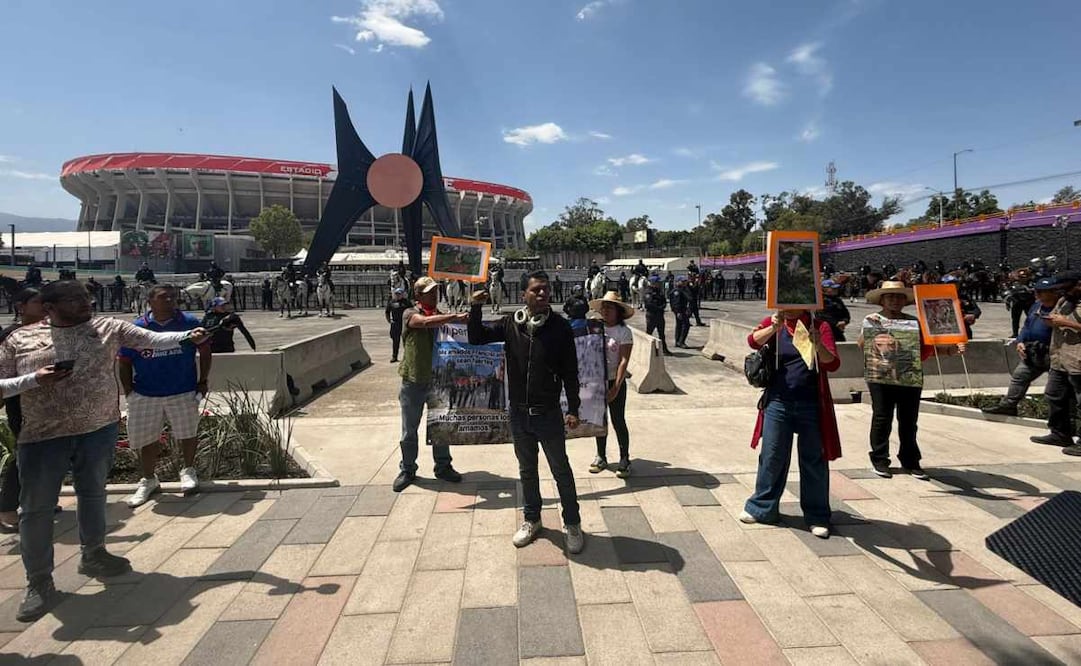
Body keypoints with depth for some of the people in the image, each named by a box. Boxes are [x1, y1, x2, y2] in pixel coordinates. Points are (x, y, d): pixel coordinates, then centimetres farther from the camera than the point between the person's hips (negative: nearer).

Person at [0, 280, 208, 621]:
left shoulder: (109, 328, 0)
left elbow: (153, 340, -7)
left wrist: (188, 336, -24)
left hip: (99, 430, 2)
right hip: (42, 436, -1)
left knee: (93, 494, 18)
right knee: (36, 507, 4)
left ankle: (93, 555, 40)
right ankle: (39, 581, 21)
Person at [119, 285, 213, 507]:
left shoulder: (189, 322, -3)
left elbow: (204, 351, 5)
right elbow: (124, 363, 5)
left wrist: (203, 381, 2)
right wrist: (129, 392, 0)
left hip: (184, 392, -1)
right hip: (145, 396, 1)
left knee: (188, 434, 8)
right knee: (146, 440, 9)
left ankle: (188, 471, 32)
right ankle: (148, 480, 29)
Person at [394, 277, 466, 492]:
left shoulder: (441, 317, 6)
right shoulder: (410, 315, -6)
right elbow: (427, 322, -28)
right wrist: (456, 317, -34)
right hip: (413, 382, -3)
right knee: (409, 430, 7)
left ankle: (443, 466, 28)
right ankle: (407, 470, 23)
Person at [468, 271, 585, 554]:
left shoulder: (560, 327, -9)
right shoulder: (511, 324, -2)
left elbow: (570, 371, -6)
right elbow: (477, 338, 2)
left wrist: (573, 409, -6)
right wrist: (476, 308, -12)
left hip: (549, 414, -3)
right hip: (519, 413, 3)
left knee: (561, 471, 9)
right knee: (526, 470, 18)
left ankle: (572, 523, 26)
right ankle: (532, 519, 37)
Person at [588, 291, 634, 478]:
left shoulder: (624, 332, -9)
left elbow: (624, 361, -14)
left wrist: (616, 387, -19)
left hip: (615, 382, -4)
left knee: (618, 421, 2)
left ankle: (624, 459, 16)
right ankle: (601, 457, 27)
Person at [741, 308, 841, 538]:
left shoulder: (819, 327, 1)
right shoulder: (773, 324, 4)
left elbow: (833, 364, -8)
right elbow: (753, 341, -14)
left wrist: (818, 344, -27)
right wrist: (774, 328, -31)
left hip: (811, 405, 0)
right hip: (778, 402, 1)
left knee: (813, 459, 8)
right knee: (772, 456, 8)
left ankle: (817, 516, 22)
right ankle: (762, 507, 25)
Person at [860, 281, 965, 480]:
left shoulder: (914, 322, 11)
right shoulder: (872, 320, 4)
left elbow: (929, 344, 5)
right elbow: (861, 344, -7)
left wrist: (953, 348, -11)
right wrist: (867, 335, -28)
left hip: (910, 378, 3)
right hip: (881, 378, -3)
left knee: (909, 421, 8)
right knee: (882, 418, 1)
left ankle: (910, 461, 19)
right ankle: (880, 459, 11)